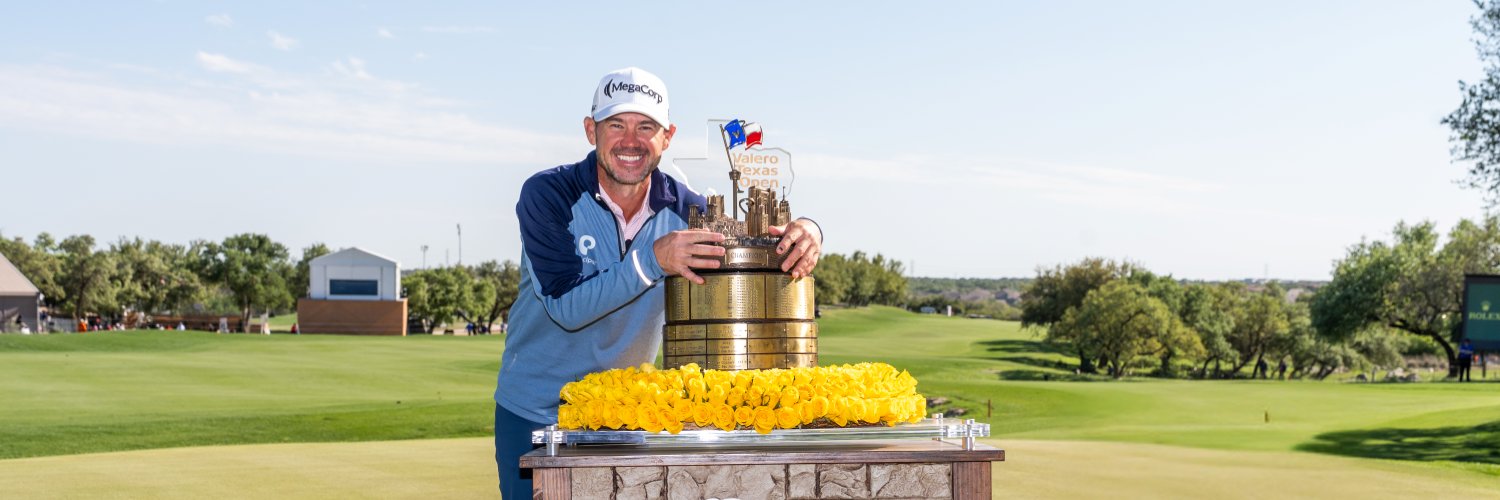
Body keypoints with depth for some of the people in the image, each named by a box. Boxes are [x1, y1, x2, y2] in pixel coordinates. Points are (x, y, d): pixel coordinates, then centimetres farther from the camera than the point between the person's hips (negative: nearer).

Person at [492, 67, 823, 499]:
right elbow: (567, 308, -24)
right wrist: (652, 260, -36)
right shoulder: (547, 196, -15)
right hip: (534, 416, -3)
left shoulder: (682, 209, -5)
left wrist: (806, 234, -29)